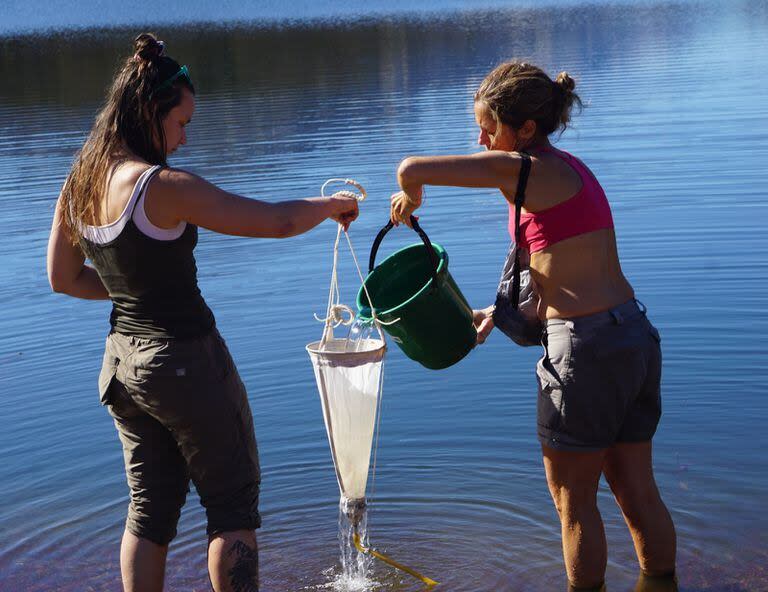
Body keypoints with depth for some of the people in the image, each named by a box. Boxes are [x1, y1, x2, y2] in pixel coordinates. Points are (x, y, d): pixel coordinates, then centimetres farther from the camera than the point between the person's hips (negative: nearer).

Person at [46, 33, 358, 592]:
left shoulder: (77, 185, 1)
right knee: (233, 505, 10)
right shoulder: (163, 186, -23)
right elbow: (276, 221, -22)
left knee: (150, 508, 18)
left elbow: (64, 278, 11)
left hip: (122, 363, 8)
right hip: (186, 362, -7)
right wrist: (332, 205, -3)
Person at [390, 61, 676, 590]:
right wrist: (499, 312, 19)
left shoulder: (526, 170, -12)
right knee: (637, 491, 18)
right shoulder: (571, 170, 15)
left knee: (572, 499, 9)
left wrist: (409, 199, 7)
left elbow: (413, 168, -14)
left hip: (588, 347, -9)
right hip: (636, 335, 9)